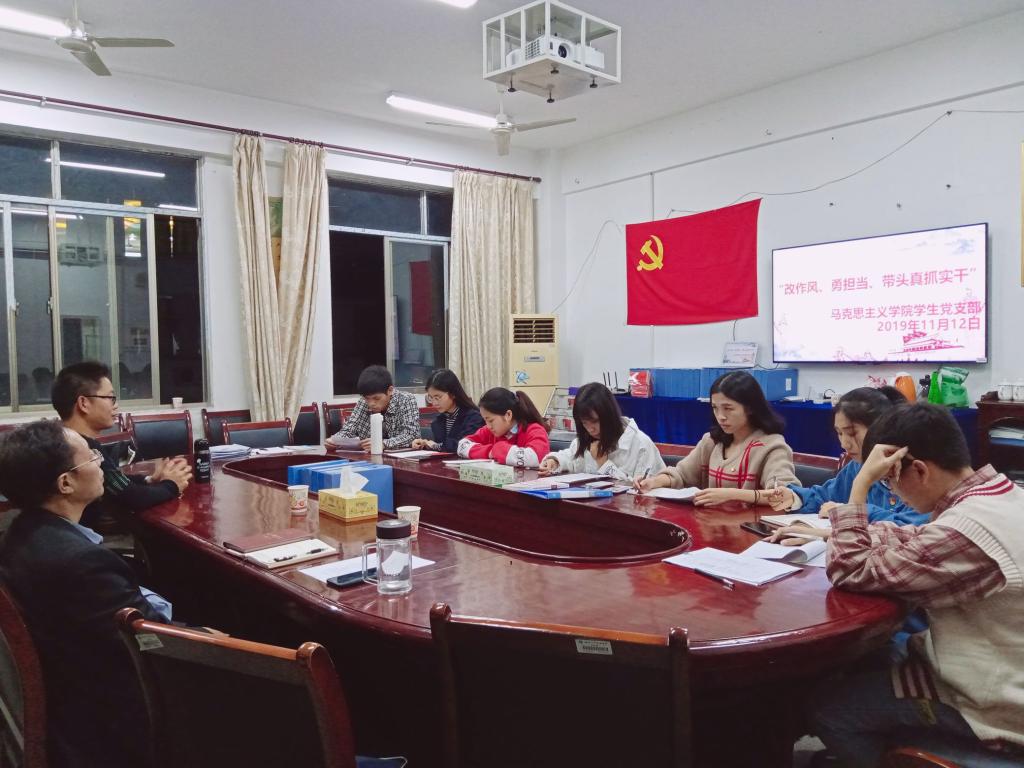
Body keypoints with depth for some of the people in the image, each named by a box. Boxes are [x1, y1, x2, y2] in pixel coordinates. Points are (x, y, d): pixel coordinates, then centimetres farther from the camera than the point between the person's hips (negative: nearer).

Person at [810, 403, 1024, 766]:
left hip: (992, 710, -9)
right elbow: (917, 539, 11)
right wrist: (830, 533, 4)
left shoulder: (967, 530, -34)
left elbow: (850, 571, -26)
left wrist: (861, 483, -24)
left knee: (826, 706, 0)